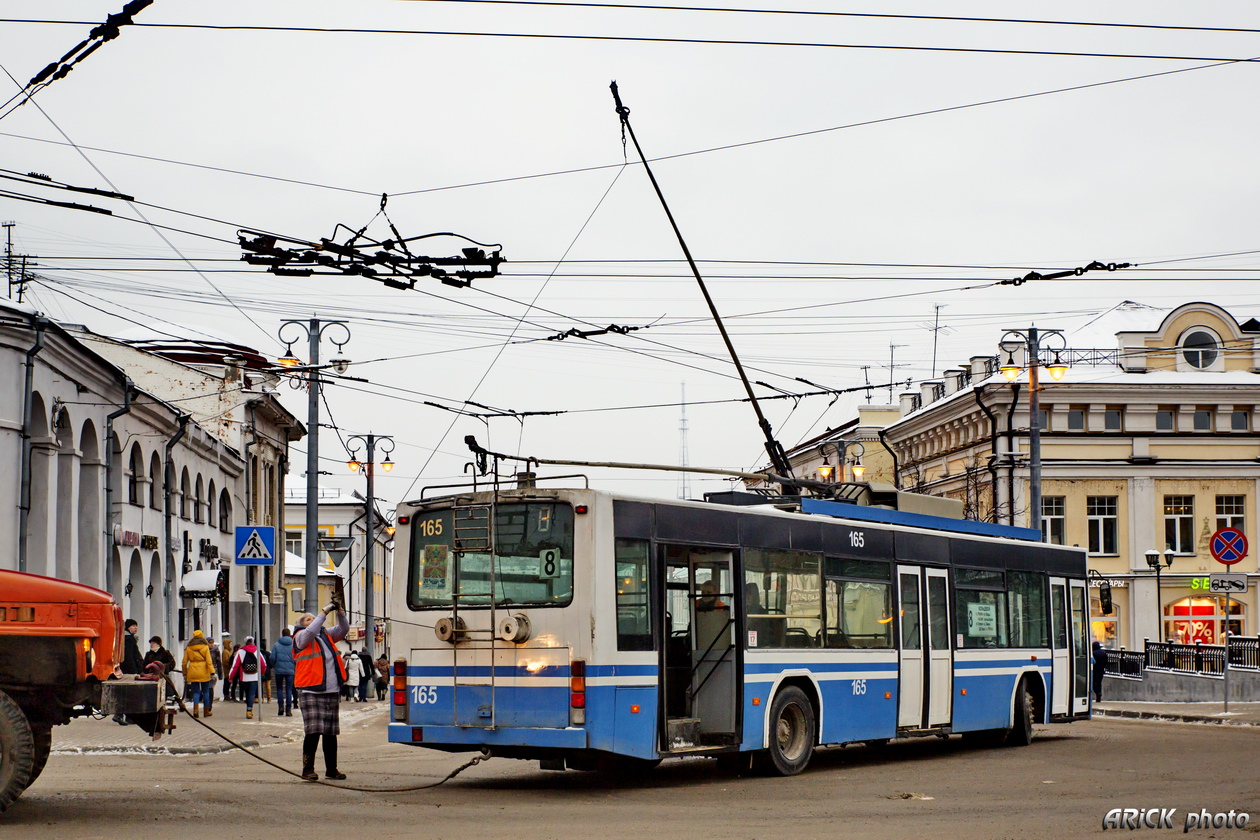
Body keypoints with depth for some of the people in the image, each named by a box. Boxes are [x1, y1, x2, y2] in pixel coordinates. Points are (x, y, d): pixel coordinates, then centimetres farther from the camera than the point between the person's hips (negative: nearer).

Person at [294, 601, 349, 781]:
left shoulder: (327, 636, 19)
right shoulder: (301, 637, 2)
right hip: (311, 692, -6)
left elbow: (343, 630, 14)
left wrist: (340, 612, -1)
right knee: (313, 732, -11)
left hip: (332, 692, 6)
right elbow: (311, 631, -18)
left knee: (331, 733, 9)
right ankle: (308, 769, -5)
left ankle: (331, 769, 17)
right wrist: (324, 612, -16)